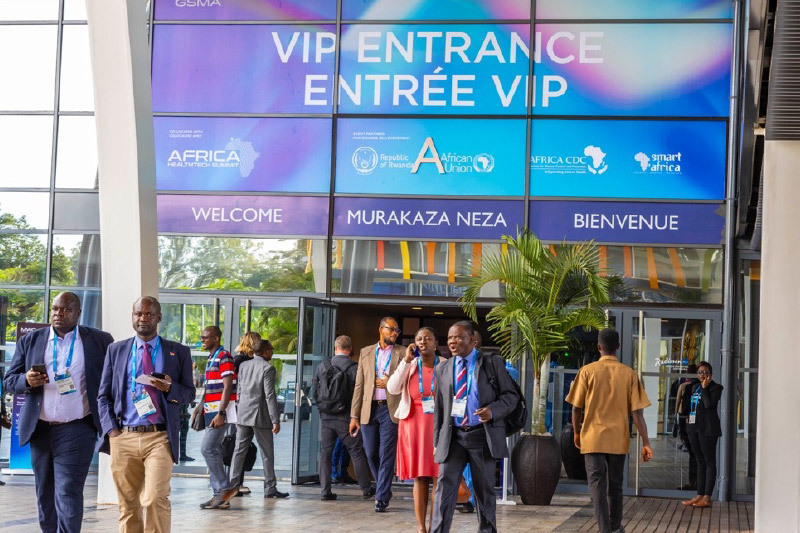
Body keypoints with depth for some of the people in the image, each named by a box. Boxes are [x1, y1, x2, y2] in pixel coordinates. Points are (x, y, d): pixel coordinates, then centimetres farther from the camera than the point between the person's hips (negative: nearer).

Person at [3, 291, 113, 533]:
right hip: (40, 430, 4)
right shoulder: (30, 341, 8)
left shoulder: (100, 341, 2)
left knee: (68, 492, -11)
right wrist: (26, 380, -14)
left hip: (76, 430, -4)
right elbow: (9, 381, 8)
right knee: (45, 495, 11)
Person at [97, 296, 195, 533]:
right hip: (123, 438, 2)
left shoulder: (179, 352, 7)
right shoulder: (116, 350, 11)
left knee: (156, 499, -16)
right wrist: (111, 428, -1)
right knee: (128, 504, 6)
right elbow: (103, 395, 12)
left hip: (159, 437, -2)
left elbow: (189, 393, 8)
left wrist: (170, 388, -13)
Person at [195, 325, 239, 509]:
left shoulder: (224, 357, -12)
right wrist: (200, 406, 21)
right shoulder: (211, 359, 18)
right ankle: (220, 495, 10)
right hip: (211, 411, 10)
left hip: (220, 411, -10)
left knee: (208, 449, -13)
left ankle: (226, 487, -6)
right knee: (213, 451, 7)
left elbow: (227, 387, -18)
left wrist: (221, 413, -24)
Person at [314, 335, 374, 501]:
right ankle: (367, 489, 12)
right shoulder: (354, 368, -10)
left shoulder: (322, 367, 0)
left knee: (325, 454, 10)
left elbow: (315, 392, 5)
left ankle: (325, 491, 7)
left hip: (326, 417, 3)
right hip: (345, 417, -2)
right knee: (357, 453, 7)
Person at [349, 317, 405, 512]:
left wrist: (390, 383, -10)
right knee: (371, 453, 6)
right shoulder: (366, 352, 12)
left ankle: (381, 497, -2)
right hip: (369, 409, 3)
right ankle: (384, 488, 26)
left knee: (386, 455, -5)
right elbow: (359, 385, 9)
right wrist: (354, 415, 5)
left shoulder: (403, 353, 6)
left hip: (390, 409, -3)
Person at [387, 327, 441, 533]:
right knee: (419, 477, 3)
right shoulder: (409, 366, 5)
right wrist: (406, 361, -9)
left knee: (440, 477, -4)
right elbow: (392, 388, -8)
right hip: (414, 425, 1)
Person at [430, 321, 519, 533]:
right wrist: (437, 441, 8)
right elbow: (438, 408, 13)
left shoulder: (493, 363, 2)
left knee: (485, 490, 7)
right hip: (453, 436, 2)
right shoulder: (443, 369, 12)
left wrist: (493, 410, -18)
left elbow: (511, 395, 2)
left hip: (483, 436, -2)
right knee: (444, 487, -8)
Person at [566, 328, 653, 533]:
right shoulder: (629, 374, -2)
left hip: (593, 438, -2)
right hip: (619, 439, 2)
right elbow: (637, 412, -6)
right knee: (615, 485, 17)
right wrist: (646, 443, -3)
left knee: (598, 486, -3)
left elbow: (576, 408, -1)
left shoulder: (587, 371, -5)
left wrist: (577, 433, 15)